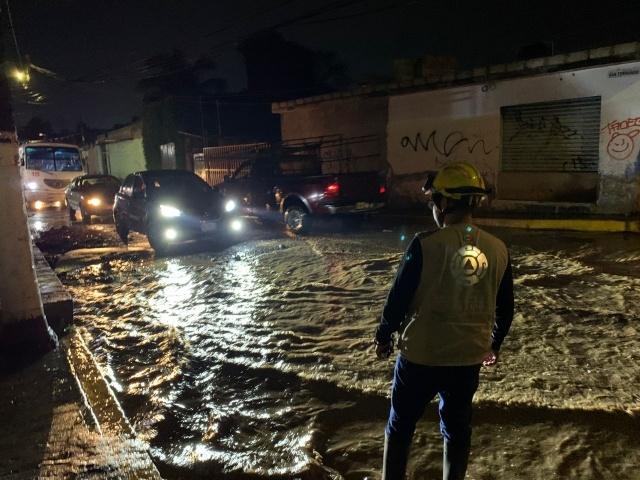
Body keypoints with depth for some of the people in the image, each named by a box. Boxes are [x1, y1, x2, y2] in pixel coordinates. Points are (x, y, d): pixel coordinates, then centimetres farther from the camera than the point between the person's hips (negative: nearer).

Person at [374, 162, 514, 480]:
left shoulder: (425, 244, -18)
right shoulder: (498, 250, -4)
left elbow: (399, 298, -13)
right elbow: (505, 308, 7)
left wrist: (384, 335, 4)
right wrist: (494, 344, 24)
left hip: (420, 355, -3)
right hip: (469, 357, 4)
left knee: (400, 426, 17)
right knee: (457, 428, 22)